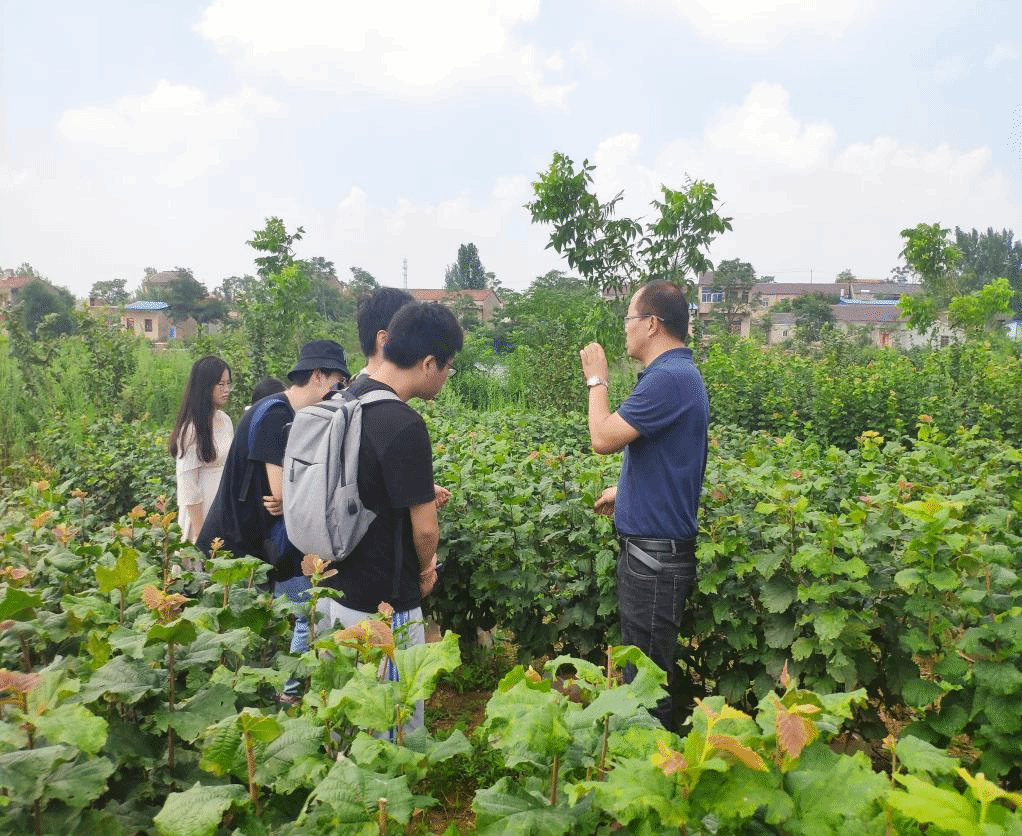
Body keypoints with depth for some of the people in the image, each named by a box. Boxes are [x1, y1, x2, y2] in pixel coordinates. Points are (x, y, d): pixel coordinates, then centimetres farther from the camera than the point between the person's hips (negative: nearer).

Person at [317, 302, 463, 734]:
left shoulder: (348, 397, 2)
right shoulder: (404, 426, -25)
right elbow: (425, 529, -19)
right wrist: (426, 568, 2)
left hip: (333, 587, 9)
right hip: (381, 605, -9)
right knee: (398, 726, 10)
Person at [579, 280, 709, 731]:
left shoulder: (669, 379, -21)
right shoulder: (678, 373, 13)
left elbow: (604, 438, -21)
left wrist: (596, 379, -7)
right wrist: (625, 491, 22)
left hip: (656, 552, -11)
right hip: (648, 542, 11)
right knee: (644, 662, 22)